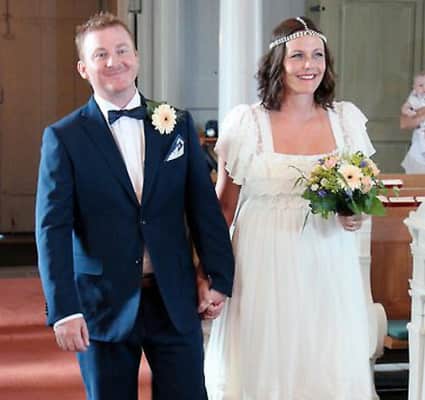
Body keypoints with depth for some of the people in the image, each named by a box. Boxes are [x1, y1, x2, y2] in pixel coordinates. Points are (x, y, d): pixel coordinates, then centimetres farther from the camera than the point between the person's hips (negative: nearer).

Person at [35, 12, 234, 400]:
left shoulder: (178, 125, 6)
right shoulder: (64, 137, -3)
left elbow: (205, 207, 7)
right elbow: (53, 227, -7)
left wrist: (220, 278, 2)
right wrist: (63, 309, -14)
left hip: (175, 301, 2)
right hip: (103, 306, -2)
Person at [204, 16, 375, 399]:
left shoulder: (347, 119, 4)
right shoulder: (246, 123, -3)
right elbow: (223, 205, 5)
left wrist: (357, 213, -5)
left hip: (329, 271, 2)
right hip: (264, 271, -2)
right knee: (264, 369, 3)